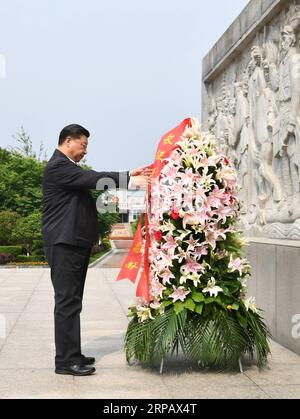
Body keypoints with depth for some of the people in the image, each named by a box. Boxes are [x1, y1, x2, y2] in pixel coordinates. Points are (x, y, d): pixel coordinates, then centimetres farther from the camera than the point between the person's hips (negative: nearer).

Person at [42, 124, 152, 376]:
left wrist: (129, 175, 8)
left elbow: (92, 180, 14)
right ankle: (66, 360, -4)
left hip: (75, 242, 10)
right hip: (64, 243, -10)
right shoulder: (58, 166, -13)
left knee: (72, 301, 12)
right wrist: (130, 181, -22)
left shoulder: (69, 167, 18)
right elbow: (93, 179, -21)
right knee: (68, 301, -8)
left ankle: (72, 355, 19)